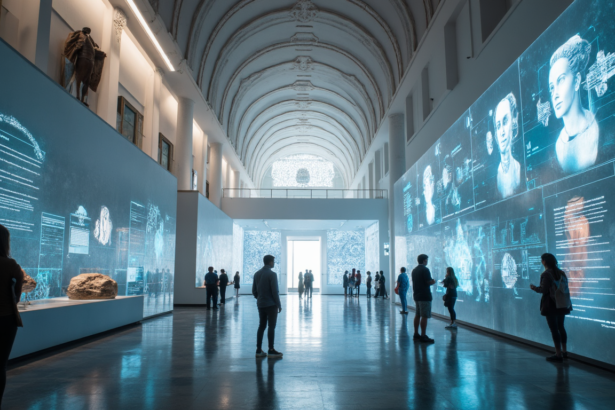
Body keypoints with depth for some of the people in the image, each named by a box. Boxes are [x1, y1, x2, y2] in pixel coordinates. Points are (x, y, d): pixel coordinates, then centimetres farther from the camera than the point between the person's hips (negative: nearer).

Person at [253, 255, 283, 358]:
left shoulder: (257, 274, 8)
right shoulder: (272, 274, -14)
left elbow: (254, 290, 11)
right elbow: (275, 291, -16)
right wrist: (279, 304, -8)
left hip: (260, 304, 7)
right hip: (271, 304, -7)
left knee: (262, 326, 11)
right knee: (271, 327, 0)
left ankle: (259, 350, 12)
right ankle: (271, 350, 3)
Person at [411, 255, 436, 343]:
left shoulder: (414, 270, 14)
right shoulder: (425, 269, -13)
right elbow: (429, 282, -18)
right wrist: (433, 281, 2)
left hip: (416, 295, 9)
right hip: (425, 296, -9)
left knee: (417, 315, 13)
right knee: (425, 316, -6)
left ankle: (416, 334, 18)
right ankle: (423, 336, -7)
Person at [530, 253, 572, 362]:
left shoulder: (546, 274, -14)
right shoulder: (561, 273, 8)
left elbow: (543, 289, -19)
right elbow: (565, 288, 11)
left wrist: (535, 288, -2)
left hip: (551, 306, -7)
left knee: (554, 329, -2)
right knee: (561, 327, 17)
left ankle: (558, 354, 1)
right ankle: (564, 351, 24)